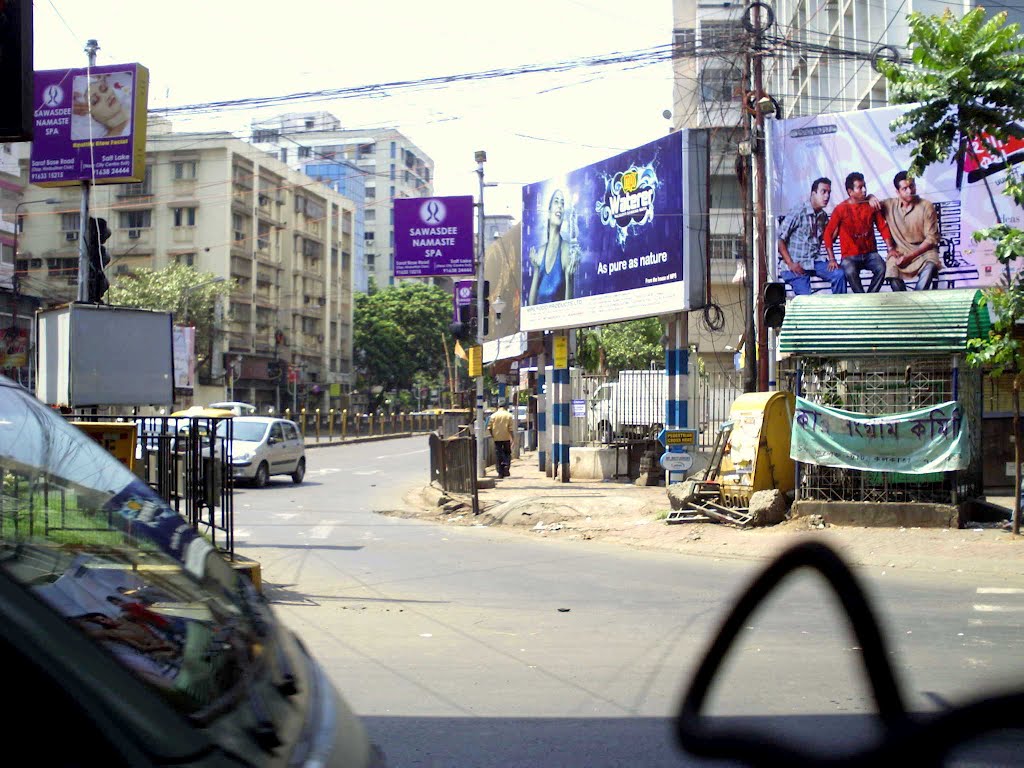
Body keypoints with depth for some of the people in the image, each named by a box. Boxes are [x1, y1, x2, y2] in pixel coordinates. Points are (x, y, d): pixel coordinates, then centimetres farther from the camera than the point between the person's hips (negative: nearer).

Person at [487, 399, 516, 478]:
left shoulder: (493, 415, -1)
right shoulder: (509, 415, -3)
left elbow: (489, 428, -1)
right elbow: (511, 429, -7)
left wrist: (493, 435, 14)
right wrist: (513, 438, -3)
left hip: (497, 438, 0)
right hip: (506, 438, 0)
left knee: (498, 455, 5)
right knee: (507, 453, 17)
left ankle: (500, 472, 2)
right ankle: (506, 465, -7)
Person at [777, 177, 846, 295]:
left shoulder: (823, 216, 9)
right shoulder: (798, 213, -12)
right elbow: (780, 239, -12)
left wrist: (831, 259, 5)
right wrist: (790, 264, -16)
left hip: (815, 261, 6)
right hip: (797, 264, -6)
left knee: (840, 274, -18)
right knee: (805, 296, -25)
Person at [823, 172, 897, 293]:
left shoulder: (871, 205, 3)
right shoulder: (841, 209, -7)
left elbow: (882, 227, 7)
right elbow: (828, 233, -6)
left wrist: (891, 248, -7)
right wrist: (832, 259, -14)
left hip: (870, 253, 3)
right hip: (850, 256, -3)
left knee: (882, 268, -29)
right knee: (850, 272, -35)